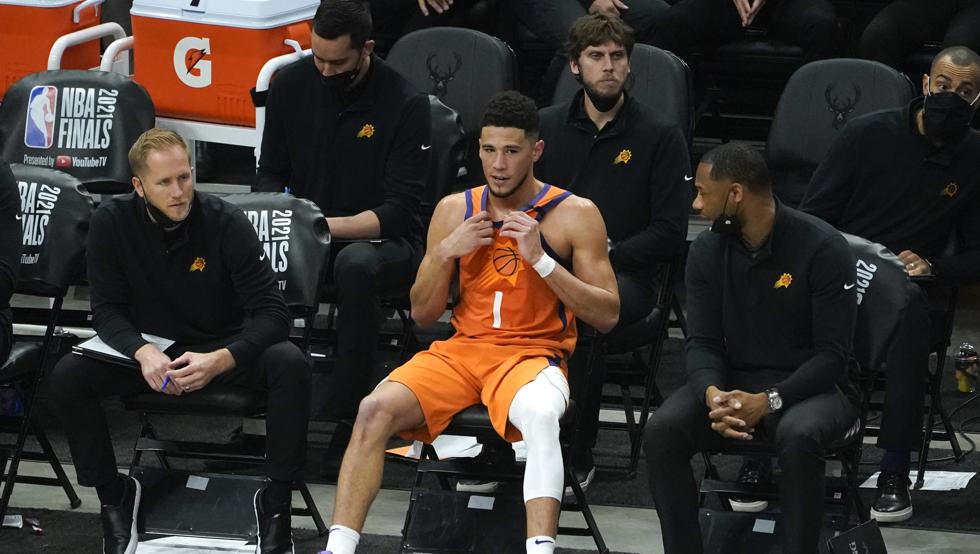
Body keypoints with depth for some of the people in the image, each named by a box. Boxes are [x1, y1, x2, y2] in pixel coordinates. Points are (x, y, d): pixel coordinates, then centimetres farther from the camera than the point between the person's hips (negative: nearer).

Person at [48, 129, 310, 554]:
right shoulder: (112, 222, -12)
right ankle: (114, 495, -6)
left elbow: (272, 314, -19)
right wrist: (143, 352, -32)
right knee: (67, 375, -24)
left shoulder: (226, 223, -17)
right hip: (146, 350, 2)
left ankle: (277, 502, -19)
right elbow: (107, 310, -10)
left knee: (290, 364, -31)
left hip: (222, 350, -1)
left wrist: (219, 360, -37)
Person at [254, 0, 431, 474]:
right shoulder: (292, 85, 2)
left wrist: (324, 226, -26)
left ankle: (349, 423, -33)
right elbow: (270, 173, 12)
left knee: (357, 264, -40)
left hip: (382, 240, -4)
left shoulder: (404, 104, -12)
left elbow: (399, 212, -14)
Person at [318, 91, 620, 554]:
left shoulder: (574, 215, -1)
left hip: (533, 353, -4)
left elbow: (607, 316, -5)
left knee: (541, 416, -40)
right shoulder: (454, 210, 10)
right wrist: (445, 252, -6)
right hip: (461, 349, 4)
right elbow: (422, 315, 13)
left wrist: (541, 259, -14)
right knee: (375, 410, -23)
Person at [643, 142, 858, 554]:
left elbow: (833, 353, -14)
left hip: (809, 386, -4)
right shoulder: (707, 251, 3)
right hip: (733, 381, 4)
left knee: (798, 436, -39)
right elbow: (703, 342, 1)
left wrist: (768, 401, -27)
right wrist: (712, 393, -23)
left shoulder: (822, 248, -12)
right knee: (661, 431, -24)